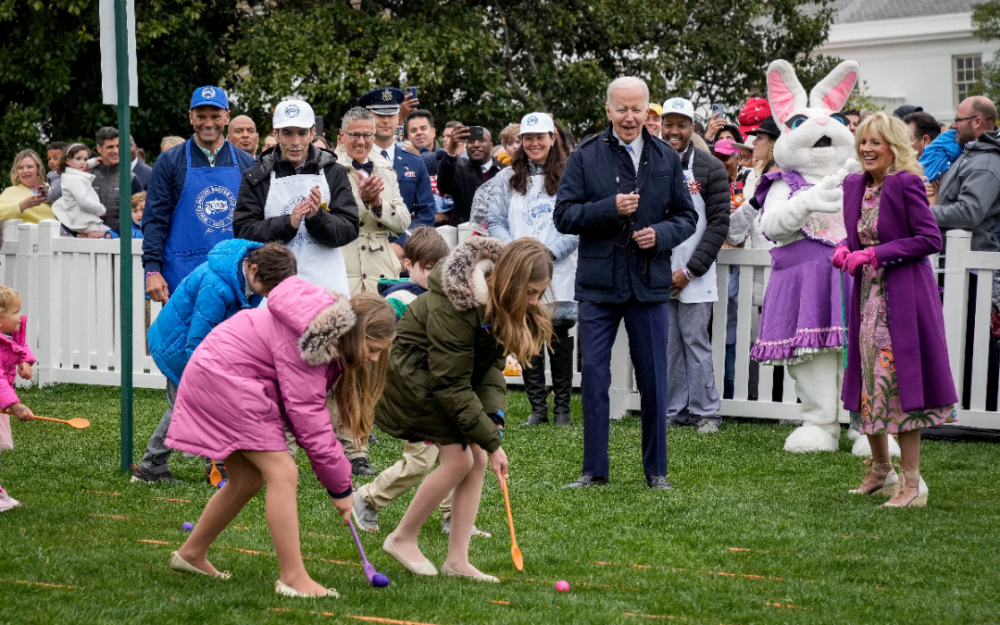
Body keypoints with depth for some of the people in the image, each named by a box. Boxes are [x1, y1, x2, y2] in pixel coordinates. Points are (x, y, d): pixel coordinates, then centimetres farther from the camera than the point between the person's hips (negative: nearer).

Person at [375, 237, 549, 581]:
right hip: (412, 375, -8)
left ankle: (457, 561, 2)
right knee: (459, 458, -15)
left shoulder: (501, 305, -8)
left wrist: (494, 417, -21)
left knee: (477, 457, -3)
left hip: (447, 374, 8)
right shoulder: (453, 308, -33)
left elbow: (491, 366, -4)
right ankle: (402, 539, 2)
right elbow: (451, 385, -29)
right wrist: (492, 442, -26)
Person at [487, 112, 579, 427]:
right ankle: (538, 407, 9)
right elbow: (495, 221, 8)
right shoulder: (507, 179, 11)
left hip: (559, 271, -2)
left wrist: (550, 250, -12)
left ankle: (562, 407, 9)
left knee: (559, 340, 0)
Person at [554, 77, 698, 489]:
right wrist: (611, 208, -16)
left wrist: (661, 234, -9)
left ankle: (656, 470, 15)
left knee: (653, 379, 5)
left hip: (649, 284, 1)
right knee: (594, 376, 1)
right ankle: (594, 468, 10)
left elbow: (687, 216, 11)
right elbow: (564, 216, -3)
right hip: (598, 283, -1)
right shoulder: (585, 157, 2)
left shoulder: (666, 159, 8)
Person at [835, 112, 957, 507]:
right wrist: (845, 250, -2)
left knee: (900, 381, -7)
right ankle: (879, 469, 27)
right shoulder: (854, 185, 9)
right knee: (870, 378, 13)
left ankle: (912, 482, -2)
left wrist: (876, 254, -19)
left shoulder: (906, 184, -13)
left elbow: (930, 239, -16)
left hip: (904, 294, -7)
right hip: (868, 295, 7)